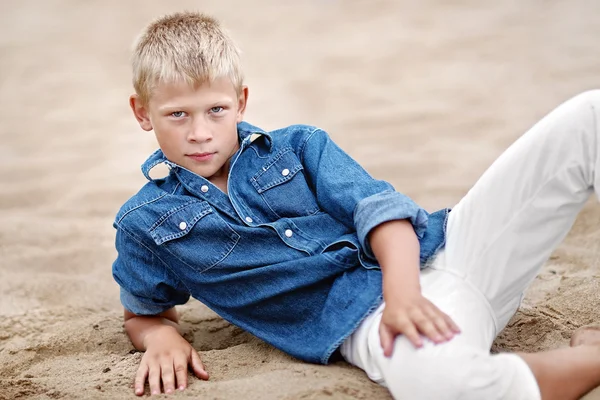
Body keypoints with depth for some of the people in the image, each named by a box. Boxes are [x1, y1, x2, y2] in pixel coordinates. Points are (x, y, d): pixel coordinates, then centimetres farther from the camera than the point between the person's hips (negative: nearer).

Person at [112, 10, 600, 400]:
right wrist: (161, 337, 1)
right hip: (366, 320, -3)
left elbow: (379, 207, 1)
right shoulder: (145, 225, 13)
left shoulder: (299, 146, 14)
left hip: (444, 248, 4)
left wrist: (403, 291, -20)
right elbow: (144, 312, 27)